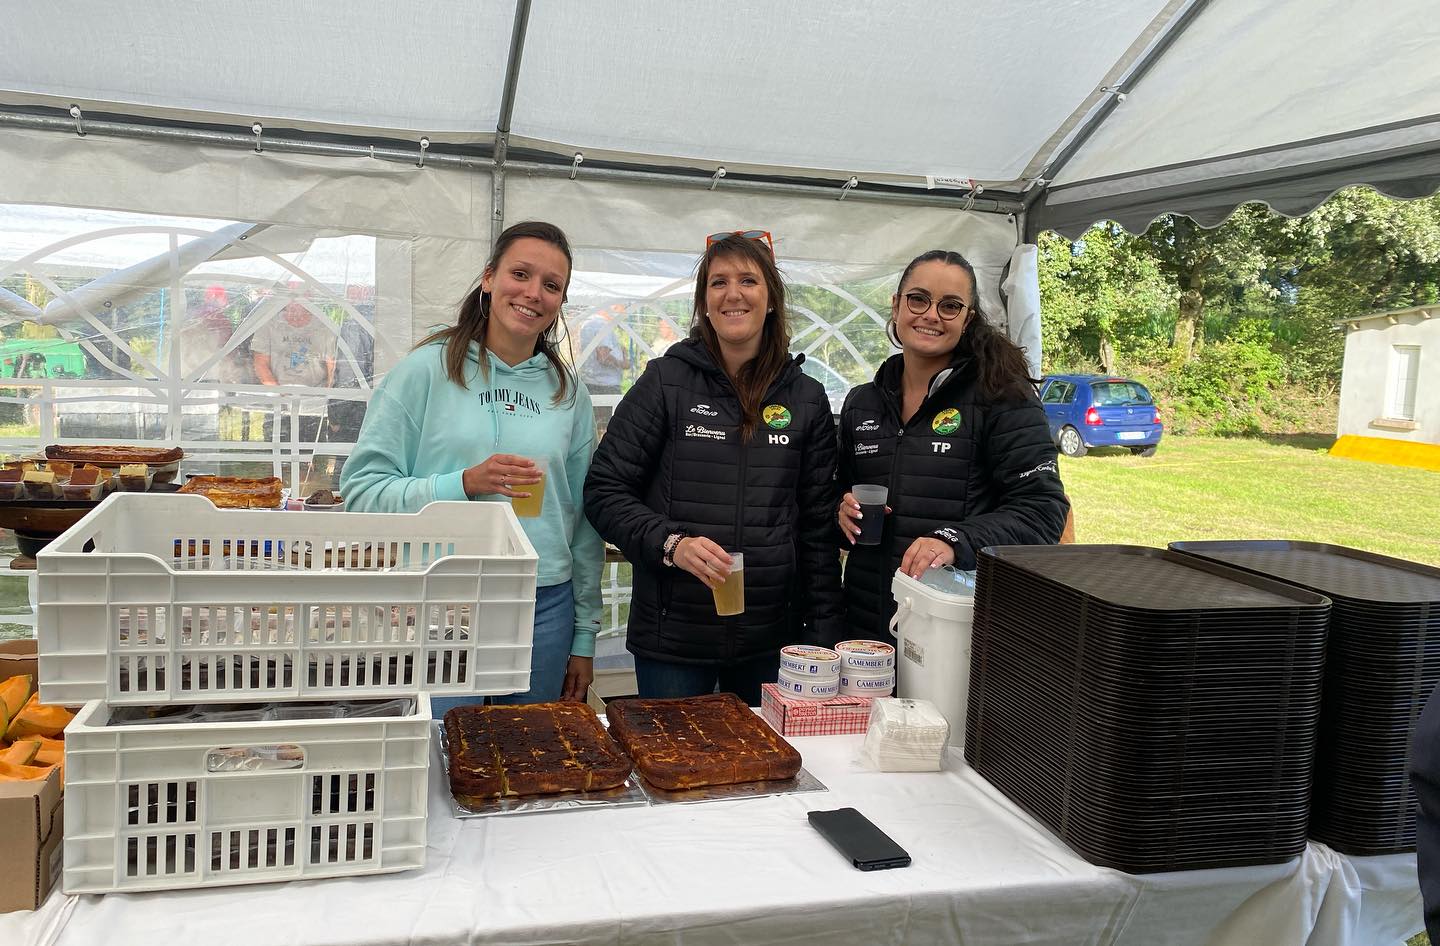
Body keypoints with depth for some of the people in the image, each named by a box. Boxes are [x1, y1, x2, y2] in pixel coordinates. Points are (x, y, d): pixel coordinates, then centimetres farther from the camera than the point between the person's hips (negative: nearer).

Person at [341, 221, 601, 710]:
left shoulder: (569, 391, 8)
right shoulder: (426, 370, -3)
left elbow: (585, 520, 11)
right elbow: (362, 488, -7)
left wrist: (584, 636, 11)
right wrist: (464, 484, -20)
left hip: (544, 610, 4)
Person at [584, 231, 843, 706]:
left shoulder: (806, 398, 6)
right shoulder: (665, 381, -2)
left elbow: (818, 525, 8)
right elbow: (604, 490, -3)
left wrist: (823, 632, 5)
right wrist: (670, 544, -19)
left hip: (772, 639, 3)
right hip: (673, 635, -2)